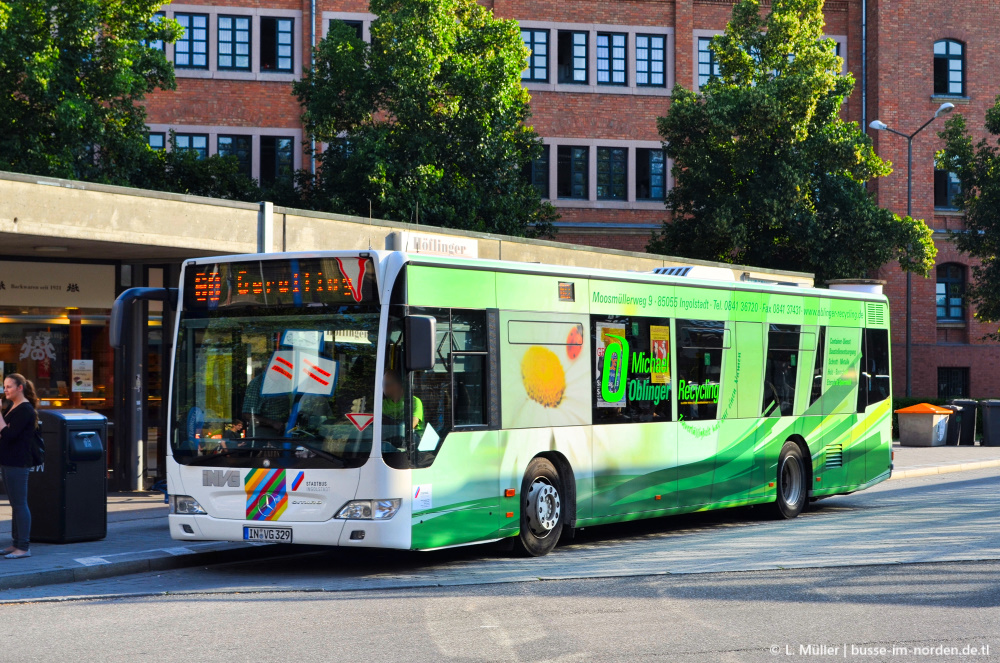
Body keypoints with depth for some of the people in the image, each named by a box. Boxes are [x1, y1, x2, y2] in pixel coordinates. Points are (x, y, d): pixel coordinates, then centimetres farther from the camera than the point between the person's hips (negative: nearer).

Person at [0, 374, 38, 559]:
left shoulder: (25, 410, -13)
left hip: (17, 464, -10)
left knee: (20, 504, -7)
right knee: (16, 504, 12)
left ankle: (23, 548, -6)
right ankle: (16, 544, 17)